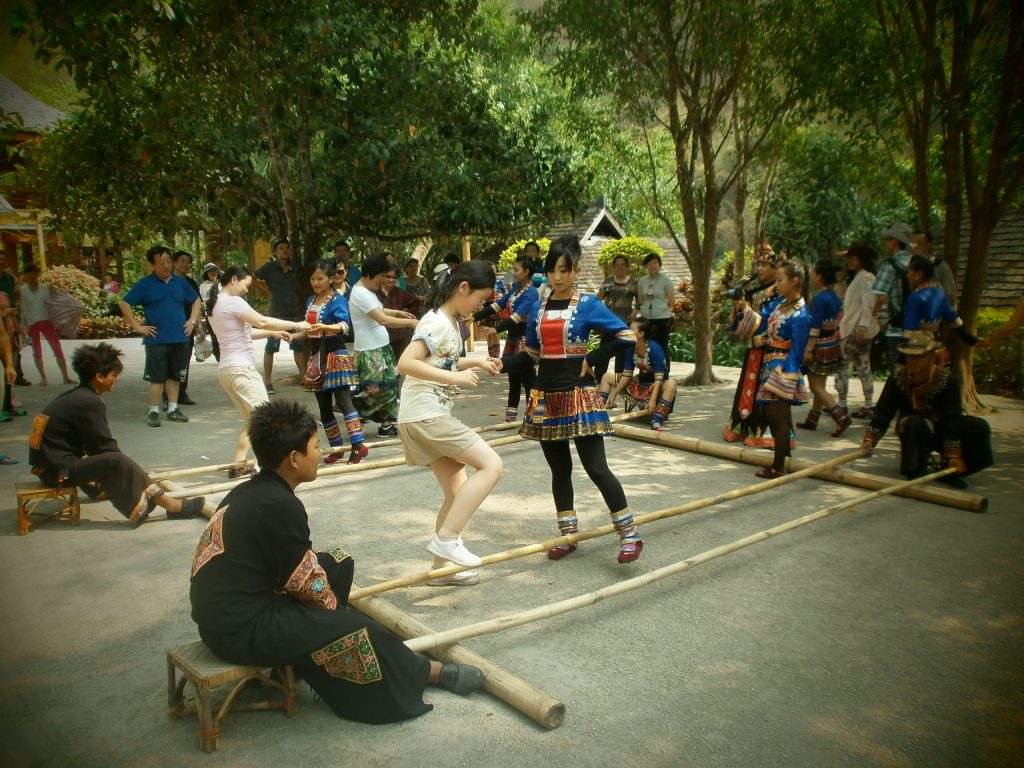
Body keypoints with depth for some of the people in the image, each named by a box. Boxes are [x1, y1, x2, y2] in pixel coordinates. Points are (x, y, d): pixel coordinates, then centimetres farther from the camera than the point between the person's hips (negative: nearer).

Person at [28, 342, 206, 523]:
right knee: (116, 461, -26)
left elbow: (94, 444, 18)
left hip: (49, 463, 10)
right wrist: (126, 471, 2)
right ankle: (171, 506, -27)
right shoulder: (89, 402, -17)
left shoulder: (74, 396, 11)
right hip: (58, 470, -10)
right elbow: (106, 447, -14)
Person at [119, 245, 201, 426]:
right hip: (156, 340, -4)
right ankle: (154, 412, 6)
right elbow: (124, 304, 0)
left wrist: (192, 320, 8)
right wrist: (137, 326, -5)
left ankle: (173, 409, 20)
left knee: (174, 375, 11)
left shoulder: (180, 282, 8)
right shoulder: (145, 284, -2)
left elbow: (196, 300, 20)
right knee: (157, 377, -1)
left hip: (180, 338, 4)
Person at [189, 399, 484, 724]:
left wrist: (335, 611, 18)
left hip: (223, 612, 9)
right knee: (355, 631, -5)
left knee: (338, 564, 12)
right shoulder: (280, 505, -22)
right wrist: (336, 609, 5)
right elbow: (307, 584, -15)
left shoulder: (248, 492, 6)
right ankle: (423, 672, 18)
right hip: (241, 629, -9)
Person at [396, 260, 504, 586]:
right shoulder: (437, 322, -15)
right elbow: (405, 363, -26)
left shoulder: (450, 322, 15)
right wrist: (455, 377, -26)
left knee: (458, 491, 12)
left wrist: (474, 361, 15)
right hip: (425, 416, -10)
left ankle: (442, 566, 21)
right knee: (491, 464, -14)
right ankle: (446, 538, -11)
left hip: (430, 416, 10)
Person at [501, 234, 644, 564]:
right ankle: (568, 534, 22)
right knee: (559, 468, 11)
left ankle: (630, 533, 1)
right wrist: (503, 363, -1)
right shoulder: (539, 310, 10)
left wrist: (592, 359, -11)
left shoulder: (588, 305, -4)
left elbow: (626, 337, -10)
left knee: (596, 466, -8)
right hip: (546, 397, 5)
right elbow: (531, 355, 14)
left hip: (578, 395, -5)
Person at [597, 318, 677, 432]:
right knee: (607, 377, 4)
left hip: (655, 385, -6)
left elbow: (659, 378, -27)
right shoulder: (631, 348, -8)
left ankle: (656, 421, -46)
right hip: (640, 384, 6)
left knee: (671, 384, -40)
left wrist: (653, 399, -37)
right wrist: (613, 394, -3)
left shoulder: (655, 349, -24)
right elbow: (626, 374, -1)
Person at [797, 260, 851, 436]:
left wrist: (808, 349, -20)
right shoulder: (834, 296, 8)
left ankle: (841, 417, -12)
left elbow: (815, 327, -21)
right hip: (832, 346, 9)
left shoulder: (820, 298, -18)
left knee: (816, 386, -3)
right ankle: (812, 420, 23)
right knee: (819, 385, 15)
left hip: (821, 347, -9)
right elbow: (836, 324, 13)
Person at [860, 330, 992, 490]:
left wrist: (953, 455, -31)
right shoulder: (897, 378, -13)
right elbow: (883, 411, -14)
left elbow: (953, 418, -25)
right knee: (915, 423, -35)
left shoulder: (947, 379, -19)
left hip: (941, 431, 1)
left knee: (979, 426, -22)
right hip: (913, 434, -1)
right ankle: (916, 470, -18)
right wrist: (869, 440, -26)